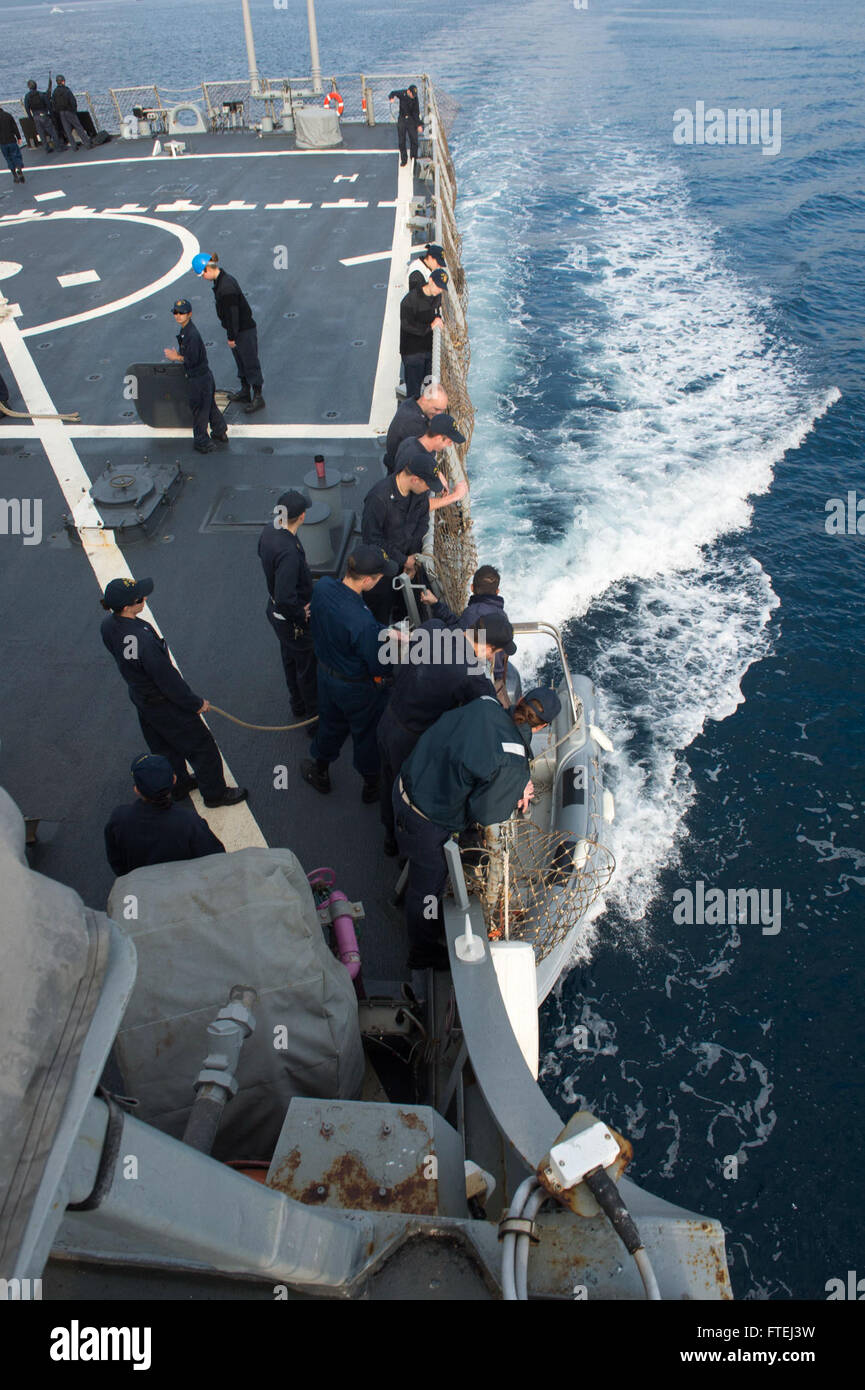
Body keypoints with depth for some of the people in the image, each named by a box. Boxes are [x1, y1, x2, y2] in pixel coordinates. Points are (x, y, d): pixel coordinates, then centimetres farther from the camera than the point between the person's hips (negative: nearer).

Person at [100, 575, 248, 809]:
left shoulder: (108, 625, -12)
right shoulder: (143, 639, -39)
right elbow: (168, 680, -28)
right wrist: (196, 703, -13)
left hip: (139, 696, 9)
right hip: (163, 704, -9)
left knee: (163, 746, 29)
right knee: (201, 745, 11)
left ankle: (178, 785, 50)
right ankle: (214, 793, 29)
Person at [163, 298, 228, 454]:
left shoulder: (192, 334, -25)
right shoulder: (184, 330, 7)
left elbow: (192, 360, -24)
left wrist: (176, 357, -13)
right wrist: (177, 354, 4)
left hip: (199, 378, -10)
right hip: (204, 375, 10)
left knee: (199, 410, 4)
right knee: (210, 406, 21)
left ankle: (201, 442, 17)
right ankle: (220, 434, 34)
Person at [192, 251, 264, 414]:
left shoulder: (226, 286, -26)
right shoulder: (220, 281, 5)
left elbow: (232, 313, -24)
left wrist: (232, 337, -16)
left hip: (245, 330, -10)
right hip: (237, 330, 10)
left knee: (250, 363, 0)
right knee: (240, 361, 20)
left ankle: (258, 397, 9)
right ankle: (245, 391, 35)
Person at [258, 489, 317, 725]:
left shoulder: (269, 530, -9)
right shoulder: (288, 551, -38)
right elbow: (285, 597, -40)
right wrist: (302, 613, -21)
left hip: (275, 612, 9)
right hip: (294, 621, -9)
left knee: (290, 660, 28)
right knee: (307, 668, 12)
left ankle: (298, 705, 50)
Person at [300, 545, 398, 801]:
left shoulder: (322, 586, -20)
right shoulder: (362, 622, -41)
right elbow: (378, 667, -26)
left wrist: (382, 630, -2)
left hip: (326, 673, 6)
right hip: (357, 689, -6)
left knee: (330, 724, 31)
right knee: (367, 734, 21)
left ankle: (320, 774, 55)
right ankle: (372, 785, 47)